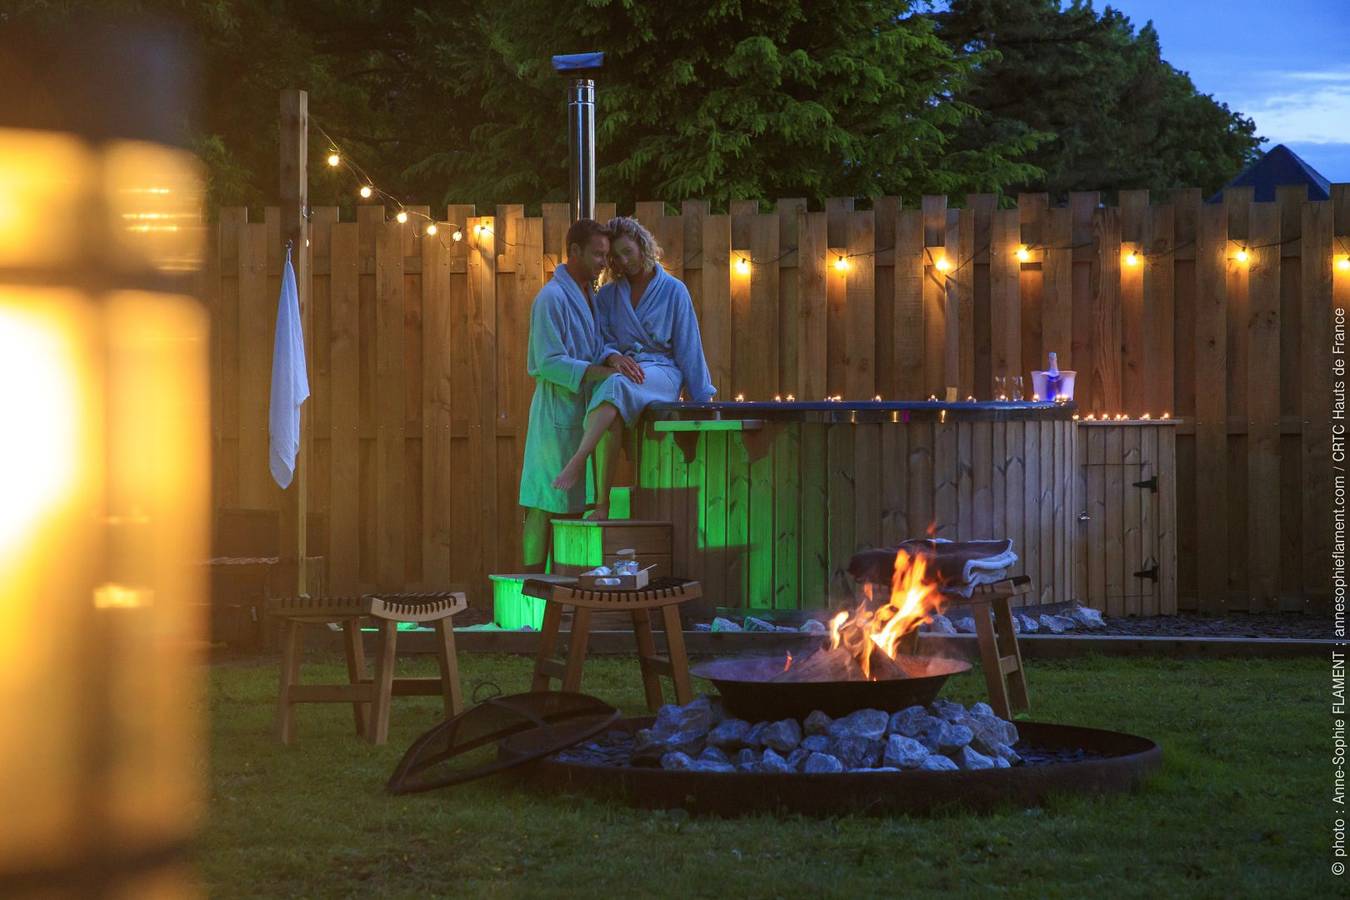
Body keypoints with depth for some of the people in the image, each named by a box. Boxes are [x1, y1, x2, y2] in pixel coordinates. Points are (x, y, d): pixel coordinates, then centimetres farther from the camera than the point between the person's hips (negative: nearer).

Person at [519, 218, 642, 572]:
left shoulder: (588, 294, 15)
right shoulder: (552, 298, -13)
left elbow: (595, 345, 13)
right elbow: (549, 362, -18)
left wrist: (613, 357, -10)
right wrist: (600, 372, -24)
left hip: (582, 410, 9)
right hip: (557, 409, -9)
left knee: (573, 504, 11)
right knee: (545, 503, -7)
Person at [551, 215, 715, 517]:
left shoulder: (673, 290, 9)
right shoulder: (608, 295, 18)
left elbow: (688, 348, 6)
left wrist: (702, 398, 2)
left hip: (662, 373, -3)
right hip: (621, 370, 3)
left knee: (615, 385, -39)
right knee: (609, 417, -36)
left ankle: (578, 461, -52)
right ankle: (602, 502, -43)